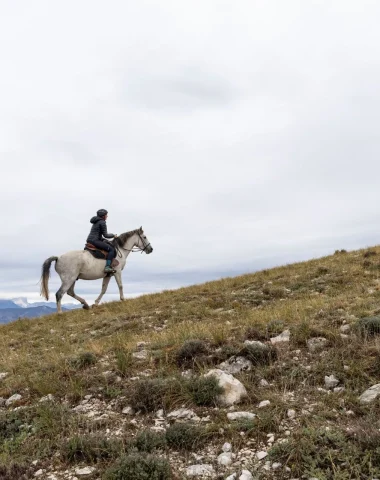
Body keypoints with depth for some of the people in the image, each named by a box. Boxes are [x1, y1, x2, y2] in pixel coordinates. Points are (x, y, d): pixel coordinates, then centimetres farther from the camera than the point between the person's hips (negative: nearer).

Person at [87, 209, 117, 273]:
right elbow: (105, 235, -11)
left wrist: (103, 239, 21)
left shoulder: (96, 222, 21)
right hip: (95, 241, -11)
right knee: (112, 249, -16)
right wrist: (113, 235, 3)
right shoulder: (102, 222, -9)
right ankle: (107, 267, -29)